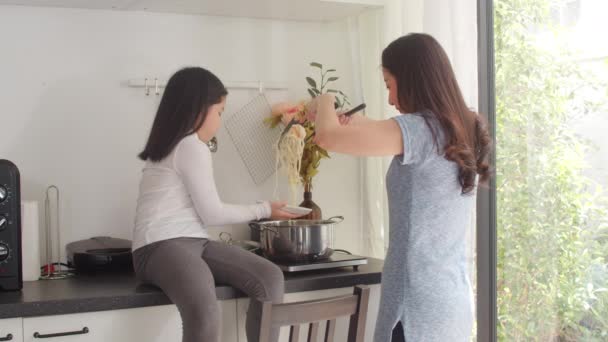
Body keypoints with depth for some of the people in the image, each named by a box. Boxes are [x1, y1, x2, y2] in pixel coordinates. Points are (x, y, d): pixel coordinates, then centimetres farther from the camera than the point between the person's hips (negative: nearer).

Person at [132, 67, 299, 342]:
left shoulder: (174, 145, 27)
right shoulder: (192, 146, -4)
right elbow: (212, 214, -4)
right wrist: (263, 210, 8)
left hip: (194, 242, 9)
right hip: (161, 246, -9)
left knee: (270, 279, -13)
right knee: (205, 310, -37)